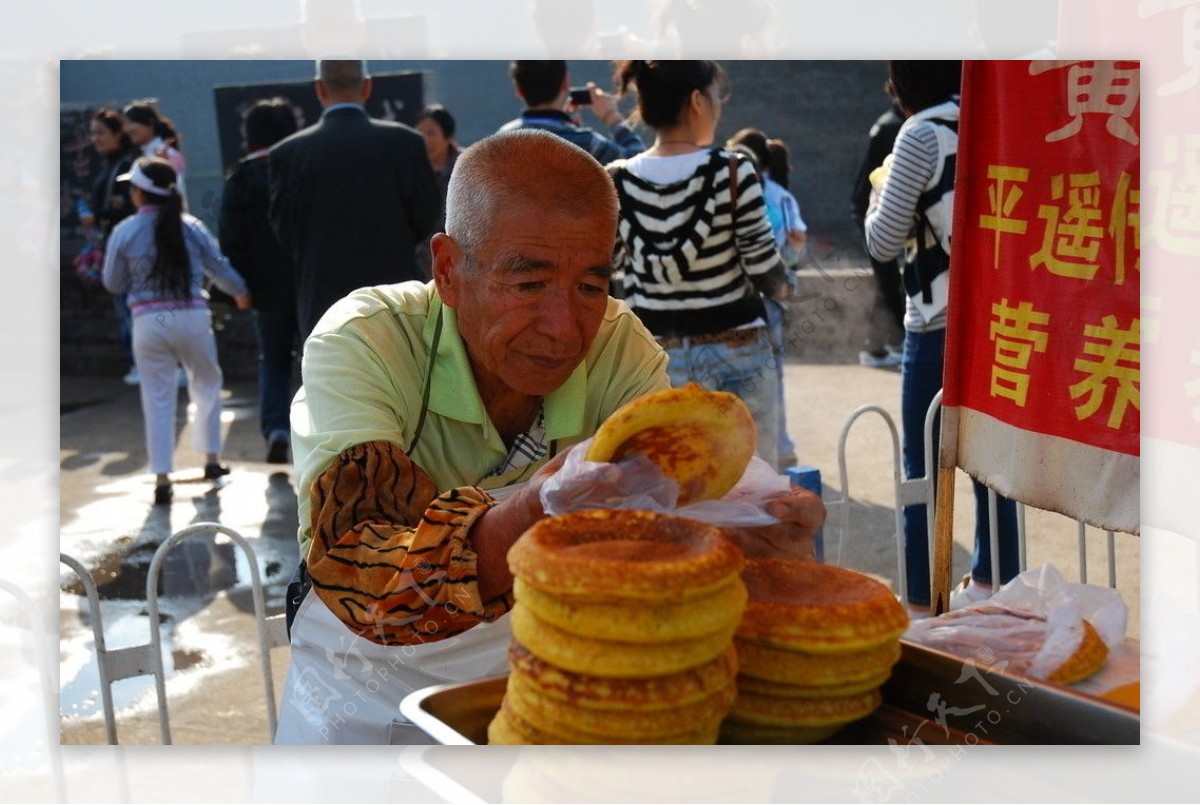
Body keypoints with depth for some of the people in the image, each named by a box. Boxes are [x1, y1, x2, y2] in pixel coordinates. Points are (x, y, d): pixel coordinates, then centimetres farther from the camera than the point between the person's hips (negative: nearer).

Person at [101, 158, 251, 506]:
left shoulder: (125, 232, -3)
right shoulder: (191, 226, -1)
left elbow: (113, 284, 4)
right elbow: (219, 266, 9)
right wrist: (241, 292, 26)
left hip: (148, 322, -1)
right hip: (192, 317, 1)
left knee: (158, 399, 6)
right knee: (206, 386, 20)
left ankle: (162, 479, 5)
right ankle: (211, 459, 28)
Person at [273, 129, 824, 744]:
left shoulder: (619, 346, -9)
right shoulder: (361, 343, -19)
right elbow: (357, 573, -31)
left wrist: (746, 530, -39)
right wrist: (525, 520, -49)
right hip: (369, 699, -1)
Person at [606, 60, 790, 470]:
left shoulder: (619, 182, -4)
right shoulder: (732, 171, -11)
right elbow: (765, 270, -9)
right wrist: (779, 286, 12)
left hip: (655, 357, 3)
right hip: (736, 352, -3)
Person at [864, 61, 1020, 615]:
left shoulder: (922, 134, -10)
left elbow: (883, 243, -7)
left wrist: (880, 199, 11)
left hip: (940, 326, -7)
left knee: (923, 466, 1)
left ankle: (920, 603, 6)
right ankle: (992, 585, 24)